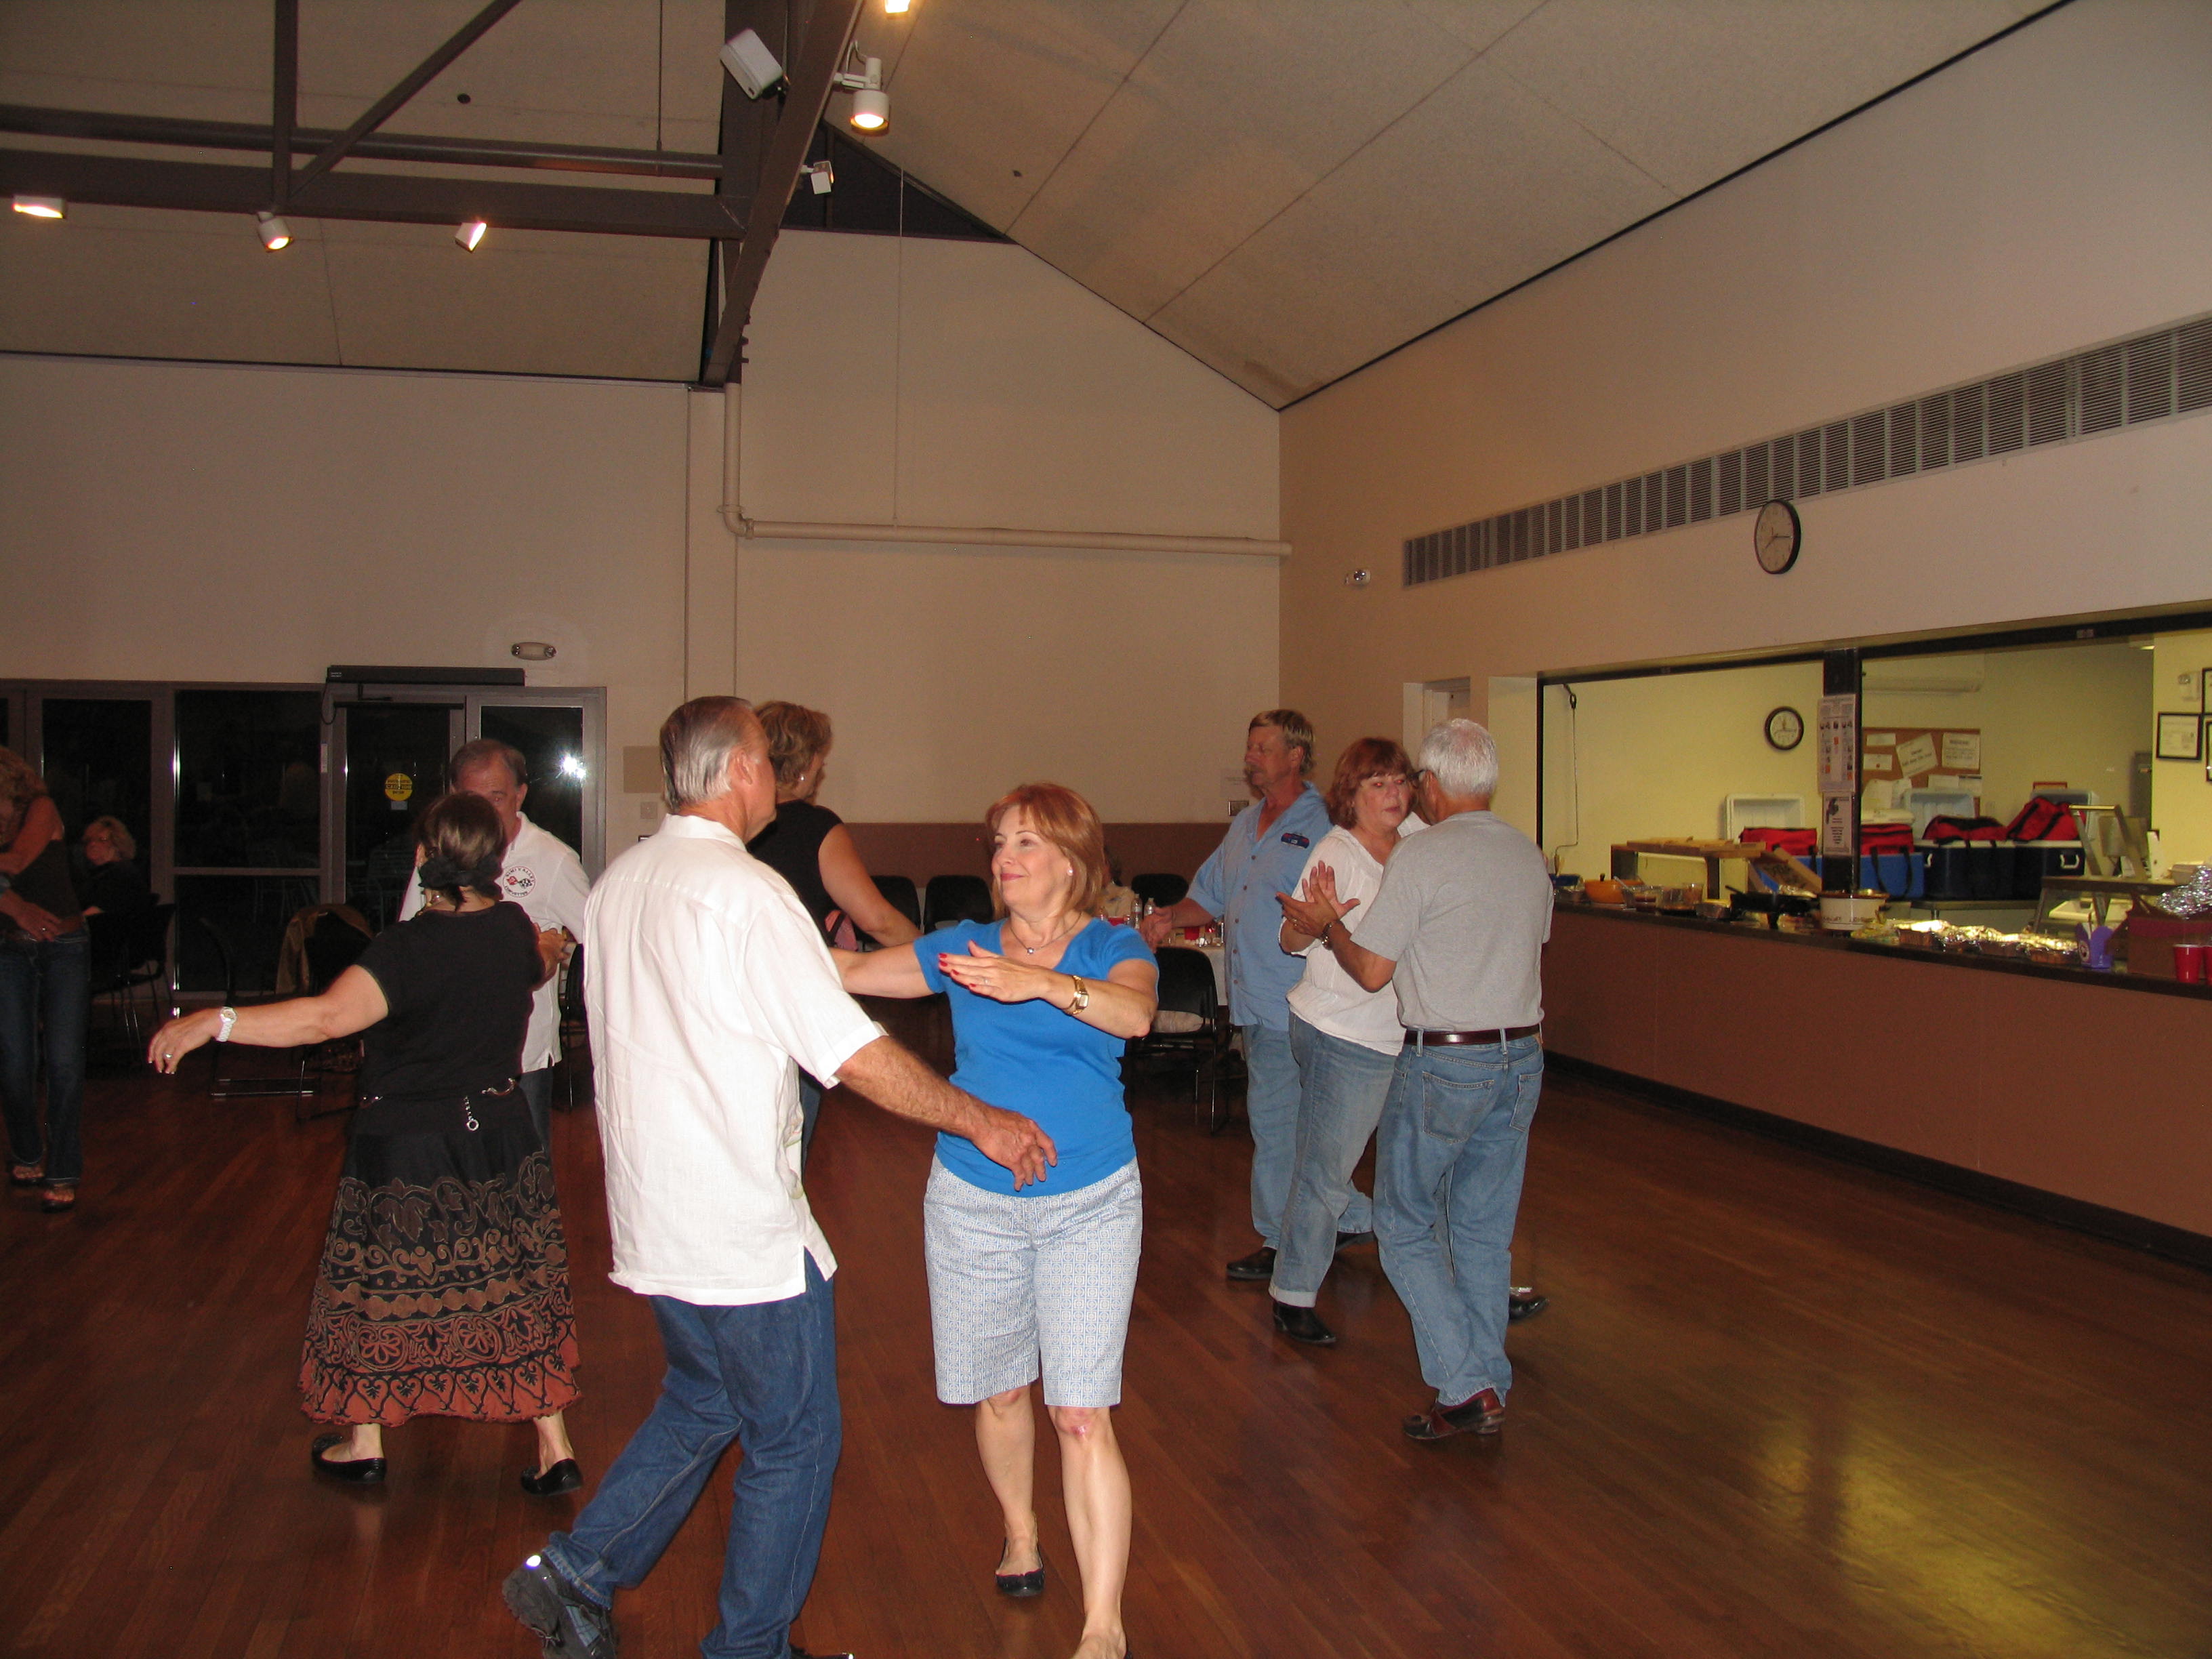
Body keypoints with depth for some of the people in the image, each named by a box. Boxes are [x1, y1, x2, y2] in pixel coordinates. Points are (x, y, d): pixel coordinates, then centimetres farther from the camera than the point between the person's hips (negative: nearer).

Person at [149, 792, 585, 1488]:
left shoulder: (412, 947, -23)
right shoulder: (514, 928, -3)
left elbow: (328, 1016, -37)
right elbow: (540, 967, 22)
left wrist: (214, 1022, -38)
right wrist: (550, 952, 46)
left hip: (408, 1152, -5)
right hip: (502, 1138, 5)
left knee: (376, 1291, 14)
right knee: (520, 1293, 11)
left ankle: (363, 1444, 30)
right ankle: (554, 1449, 15)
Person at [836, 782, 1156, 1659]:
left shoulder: (1114, 949, -4)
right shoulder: (962, 946, 4)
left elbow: (1134, 1012, -26)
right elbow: (848, 970, 6)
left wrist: (1042, 983, -42)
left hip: (1089, 1206, -3)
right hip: (973, 1203, 3)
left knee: (1083, 1414, -7)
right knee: (998, 1392, 15)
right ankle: (1019, 1532, 44)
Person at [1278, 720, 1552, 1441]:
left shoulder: (1420, 856, -14)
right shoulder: (1531, 857, 7)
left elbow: (1372, 970, -12)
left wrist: (1327, 924, 7)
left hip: (1444, 1063, -6)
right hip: (1522, 1057, 7)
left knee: (1405, 1226, 6)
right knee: (1485, 1231, 15)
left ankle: (1466, 1388, 0)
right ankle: (1487, 1388, 20)